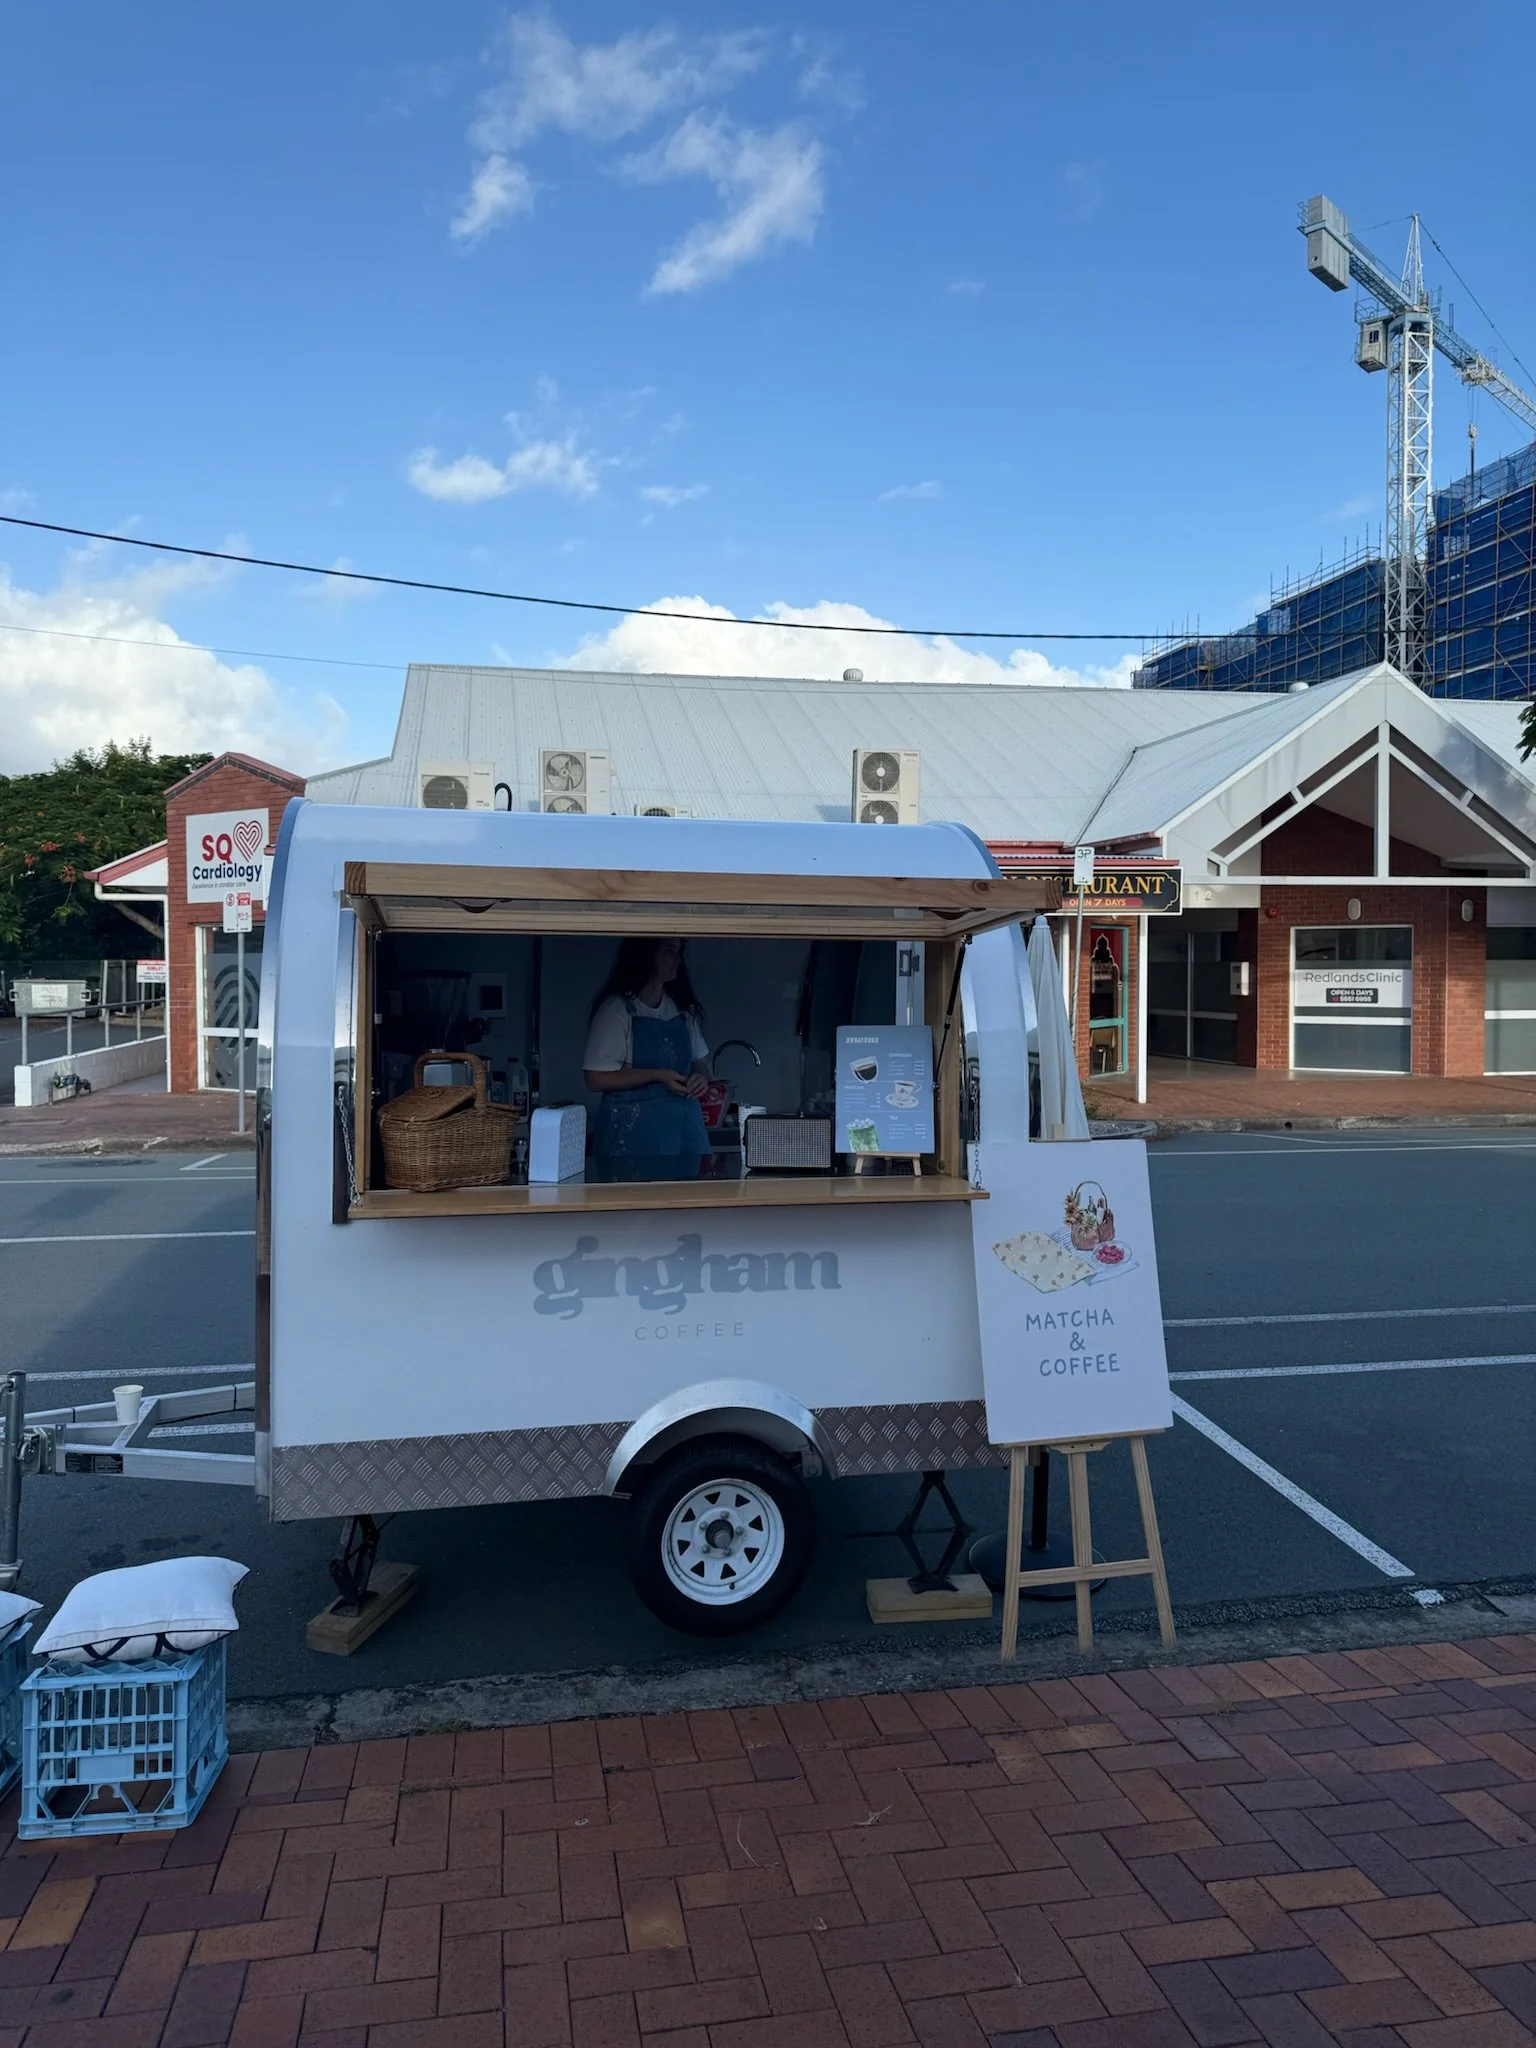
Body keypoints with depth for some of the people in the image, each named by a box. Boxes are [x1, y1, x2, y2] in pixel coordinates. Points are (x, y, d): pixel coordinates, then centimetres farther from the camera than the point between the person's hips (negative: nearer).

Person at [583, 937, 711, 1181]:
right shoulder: (617, 1009, -8)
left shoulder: (683, 1010, 11)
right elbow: (596, 1079, -12)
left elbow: (700, 1061, 23)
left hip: (683, 1132, 6)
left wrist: (700, 1077, -1)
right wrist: (657, 1076, -17)